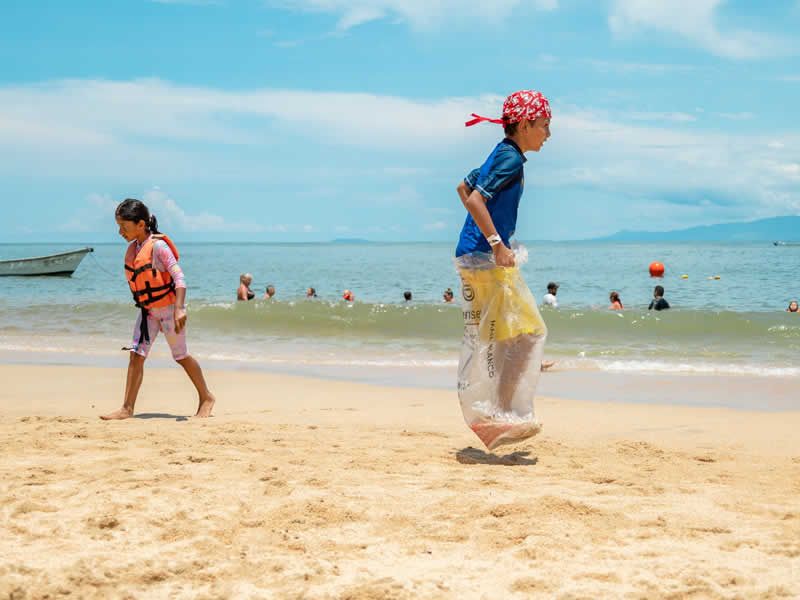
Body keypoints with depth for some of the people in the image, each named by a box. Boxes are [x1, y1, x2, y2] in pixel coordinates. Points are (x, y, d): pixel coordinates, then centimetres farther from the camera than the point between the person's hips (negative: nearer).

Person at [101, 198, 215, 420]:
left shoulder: (158, 246, -20)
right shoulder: (133, 248, 3)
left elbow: (179, 277, -25)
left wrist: (179, 309, -33)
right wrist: (142, 303, 18)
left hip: (168, 307, -7)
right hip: (147, 310, 7)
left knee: (181, 355, 5)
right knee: (136, 355, -1)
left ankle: (206, 398, 22)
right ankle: (127, 408, -1)